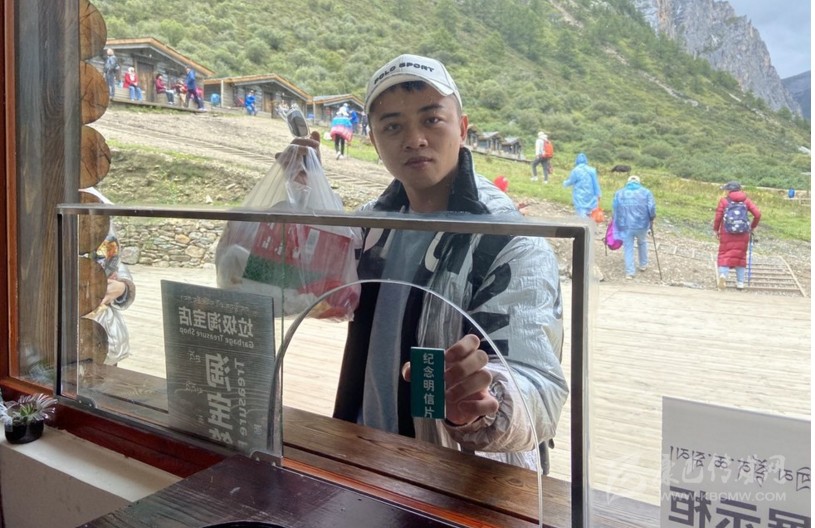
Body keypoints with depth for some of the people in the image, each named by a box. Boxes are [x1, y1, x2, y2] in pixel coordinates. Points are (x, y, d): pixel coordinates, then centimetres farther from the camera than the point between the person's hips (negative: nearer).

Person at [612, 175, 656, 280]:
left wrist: (617, 223, 17)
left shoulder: (619, 193, 8)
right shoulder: (646, 192, 4)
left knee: (628, 248, 9)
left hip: (625, 226, 0)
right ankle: (643, 265, 37)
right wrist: (651, 220, 8)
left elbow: (614, 210, 7)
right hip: (641, 224, 0)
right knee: (642, 243, 25)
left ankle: (629, 272, 6)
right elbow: (652, 208, -4)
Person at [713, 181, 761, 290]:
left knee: (725, 255, 5)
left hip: (727, 233, -2)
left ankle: (723, 274, -21)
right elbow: (757, 214, -1)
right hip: (743, 234, 2)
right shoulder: (746, 200, 6)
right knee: (740, 256, 13)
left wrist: (715, 230, 7)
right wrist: (753, 227, 13)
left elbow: (718, 217, -7)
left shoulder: (724, 200, -2)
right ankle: (740, 282, 13)